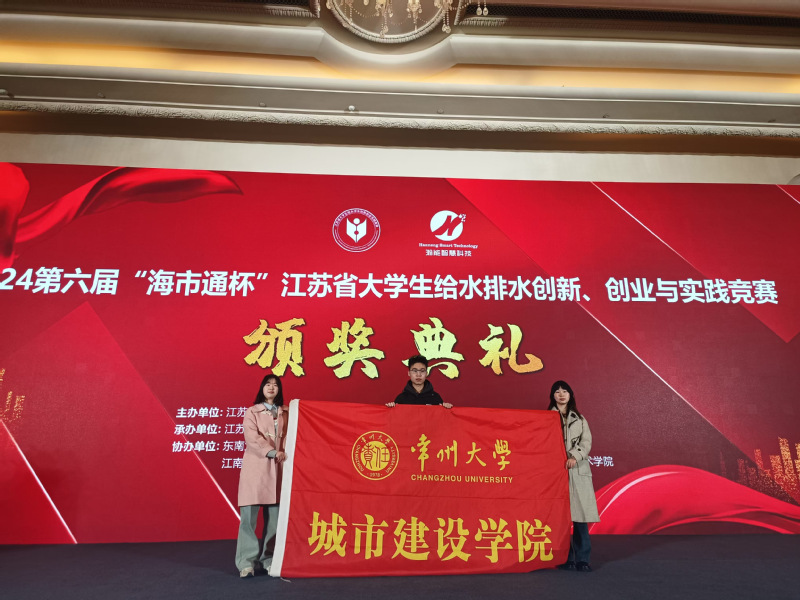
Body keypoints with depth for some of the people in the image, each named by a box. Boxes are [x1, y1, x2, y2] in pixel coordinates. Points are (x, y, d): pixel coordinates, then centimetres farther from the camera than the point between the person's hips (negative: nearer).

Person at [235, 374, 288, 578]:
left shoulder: (285, 414, 14)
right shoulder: (252, 412, 5)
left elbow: (288, 438, 10)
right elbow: (252, 437, -9)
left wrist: (285, 455, -9)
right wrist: (272, 452, -20)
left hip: (277, 469, 3)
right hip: (255, 467, -2)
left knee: (274, 518, 2)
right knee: (249, 516, -5)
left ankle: (267, 559, 14)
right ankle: (247, 562, 5)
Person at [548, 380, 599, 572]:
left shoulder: (580, 418, 16)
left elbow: (587, 442, 5)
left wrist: (574, 456, -11)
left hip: (579, 470, 2)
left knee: (581, 512, -2)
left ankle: (582, 558, 7)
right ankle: (565, 558, 6)